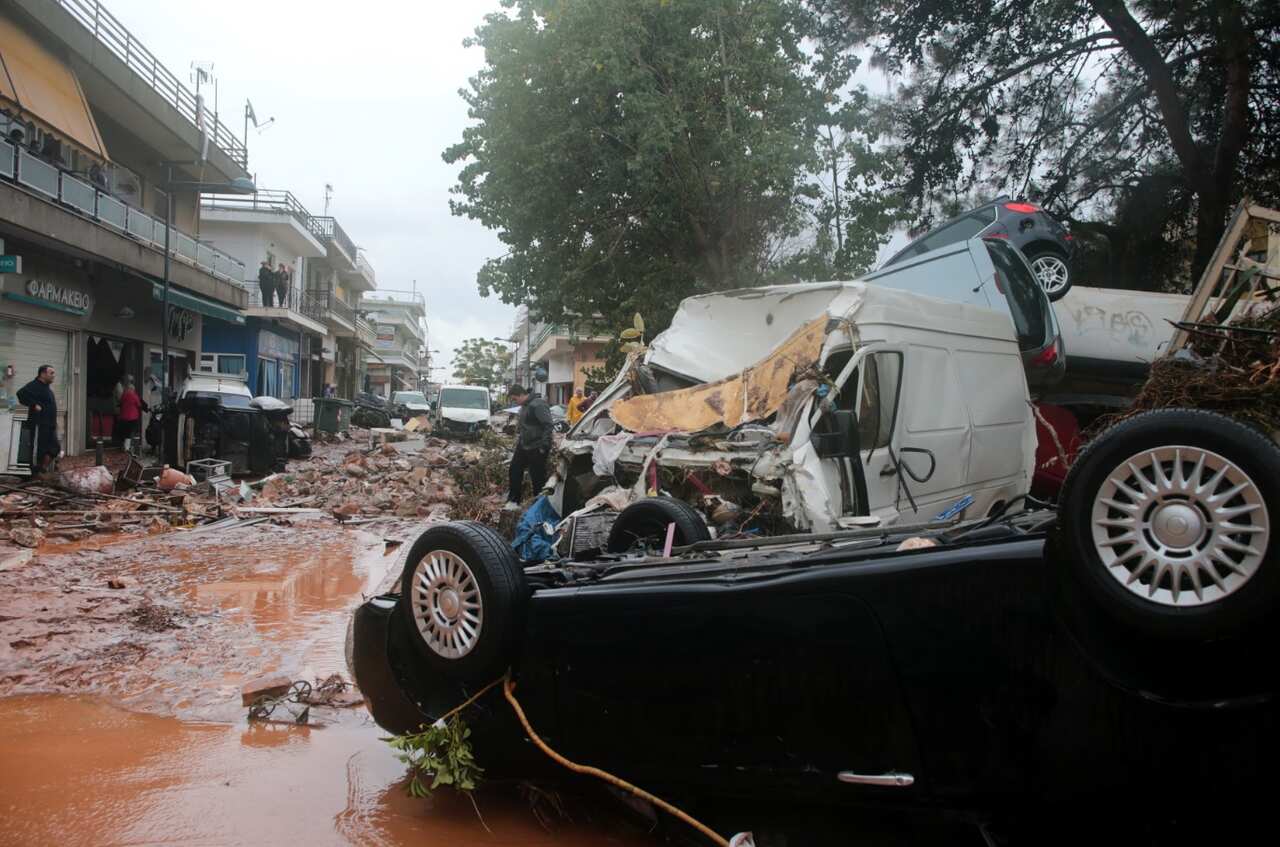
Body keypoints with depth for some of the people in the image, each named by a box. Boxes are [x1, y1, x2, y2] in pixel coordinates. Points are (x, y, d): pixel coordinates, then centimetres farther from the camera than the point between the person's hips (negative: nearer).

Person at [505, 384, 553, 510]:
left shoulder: (538, 405, -20)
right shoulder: (524, 406, 12)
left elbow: (548, 426, -23)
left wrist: (544, 446, -23)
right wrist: (518, 440, 19)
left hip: (536, 448, -10)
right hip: (523, 446, 10)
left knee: (538, 477, -2)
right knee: (515, 470, 12)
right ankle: (513, 502, 21)